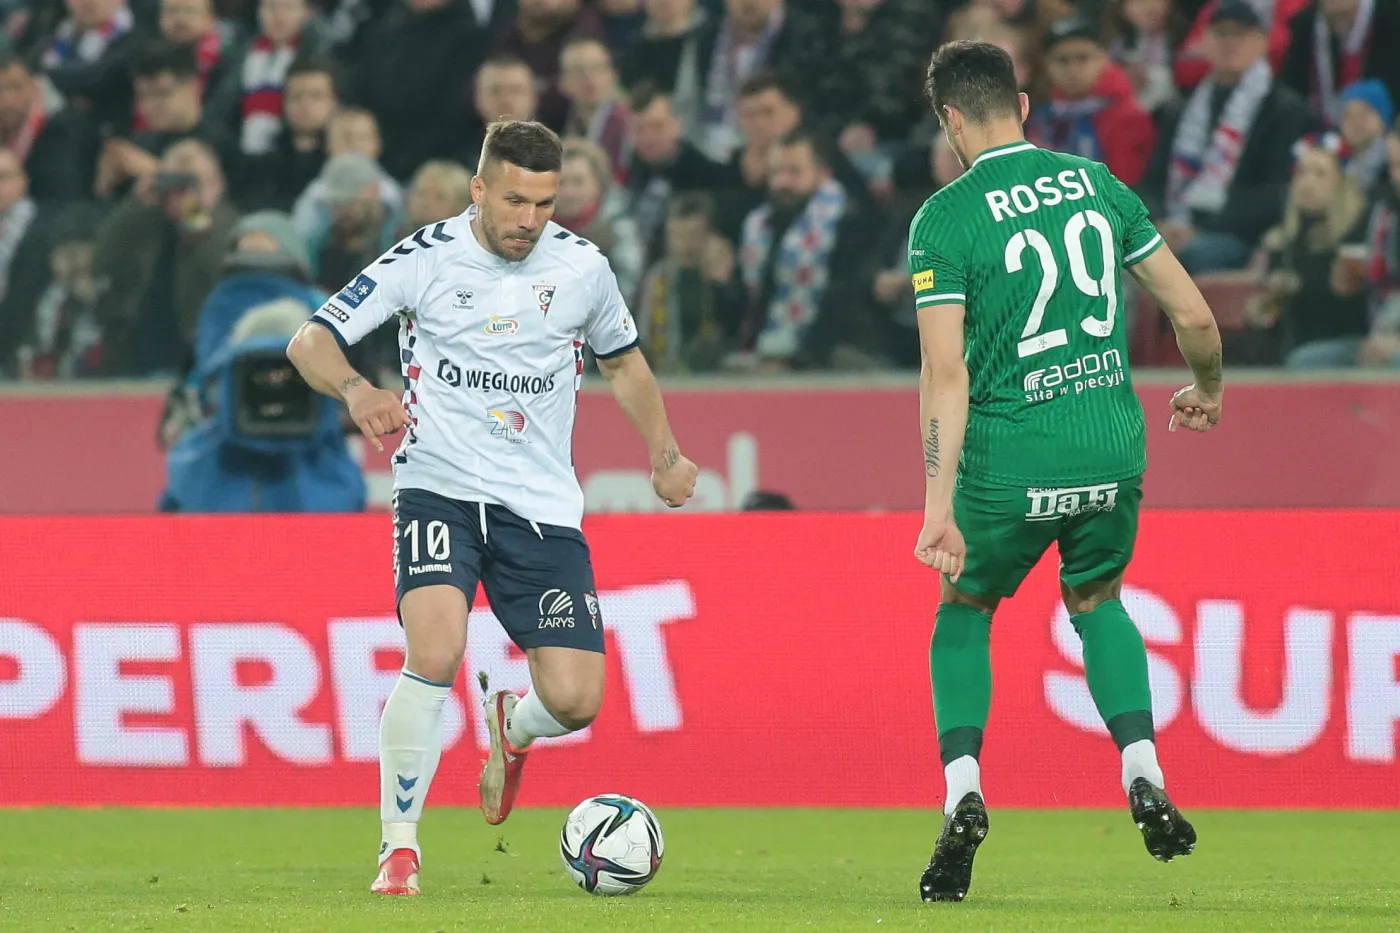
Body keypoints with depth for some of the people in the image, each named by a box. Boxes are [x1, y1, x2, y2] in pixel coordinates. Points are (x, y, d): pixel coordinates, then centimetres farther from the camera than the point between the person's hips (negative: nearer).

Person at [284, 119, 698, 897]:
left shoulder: (582, 268, 2)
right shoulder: (426, 259, -6)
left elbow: (624, 362, 22)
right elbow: (310, 343, -6)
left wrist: (664, 452, 15)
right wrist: (357, 390, -26)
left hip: (543, 504, 2)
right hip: (439, 489, -2)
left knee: (575, 701, -7)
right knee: (436, 652, -27)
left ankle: (512, 731, 32)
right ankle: (400, 847, -13)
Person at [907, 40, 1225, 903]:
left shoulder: (944, 219, -7)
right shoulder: (1096, 184, 4)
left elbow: (946, 372, -15)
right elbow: (1195, 315, 6)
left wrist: (939, 505, -16)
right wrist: (1208, 390, 27)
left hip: (1008, 463, -3)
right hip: (1112, 446, 3)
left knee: (963, 613, 22)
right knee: (1097, 602, 28)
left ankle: (964, 796, 3)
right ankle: (1145, 781, 9)